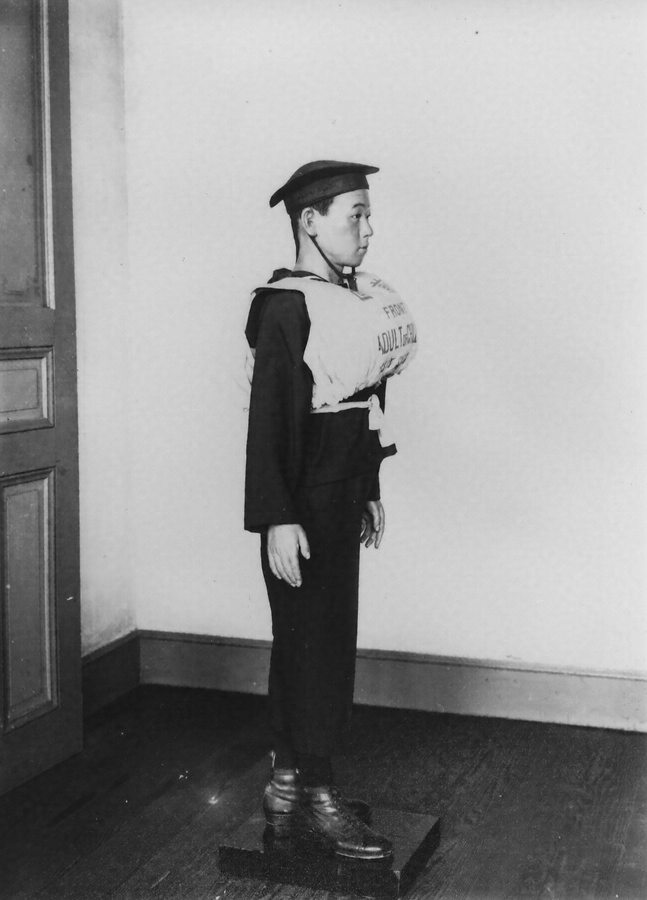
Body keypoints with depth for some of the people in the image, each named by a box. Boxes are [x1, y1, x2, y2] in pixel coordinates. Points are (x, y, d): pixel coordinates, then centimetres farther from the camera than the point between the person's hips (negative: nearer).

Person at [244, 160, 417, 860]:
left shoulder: (356, 300, 11)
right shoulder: (285, 306, -15)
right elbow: (268, 419, -18)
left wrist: (369, 491, 19)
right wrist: (277, 519, -22)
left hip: (340, 495, 9)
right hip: (303, 504, -9)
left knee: (314, 639, 15)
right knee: (315, 640, -1)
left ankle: (287, 785, 27)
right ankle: (315, 798, 12)